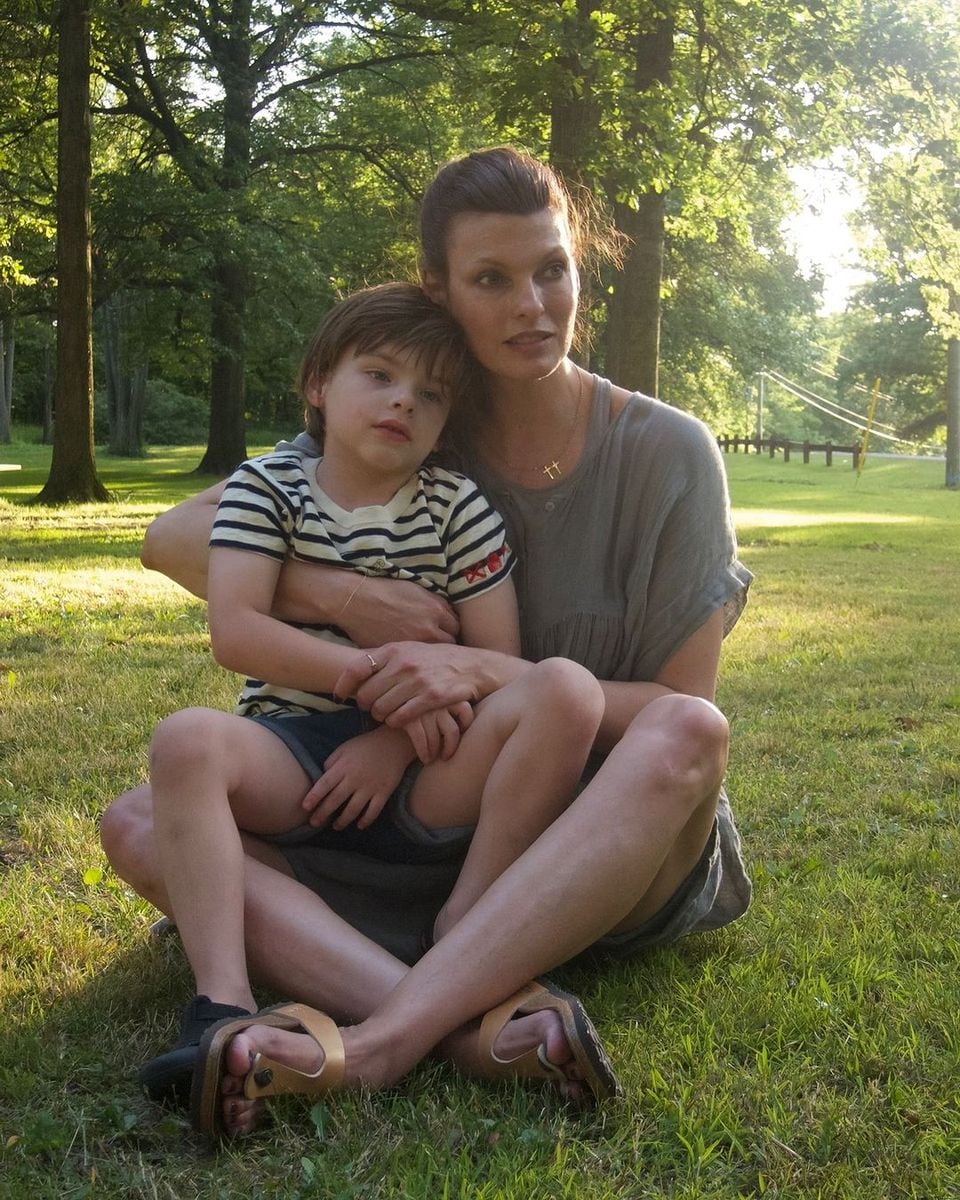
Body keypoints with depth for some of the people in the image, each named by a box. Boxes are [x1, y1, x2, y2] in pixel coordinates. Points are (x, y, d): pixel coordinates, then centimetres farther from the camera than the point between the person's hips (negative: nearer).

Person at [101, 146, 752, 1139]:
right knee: (139, 826, -17)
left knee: (687, 734, -36)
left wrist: (489, 673, -23)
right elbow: (173, 538, -1)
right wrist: (342, 599, -18)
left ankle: (376, 1043, -40)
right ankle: (474, 1020, -40)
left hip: (611, 855, -2)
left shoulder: (665, 452, -6)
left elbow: (682, 712, -9)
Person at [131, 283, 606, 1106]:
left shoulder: (458, 507, 5)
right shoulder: (266, 489, 5)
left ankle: (461, 936, -23)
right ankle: (223, 1003, -37)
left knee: (566, 691, -24)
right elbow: (234, 632, -10)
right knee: (187, 741, -32)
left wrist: (397, 741, -16)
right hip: (294, 756, 0)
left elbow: (497, 662, -1)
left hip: (423, 774, 1)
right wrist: (382, 673, -18)